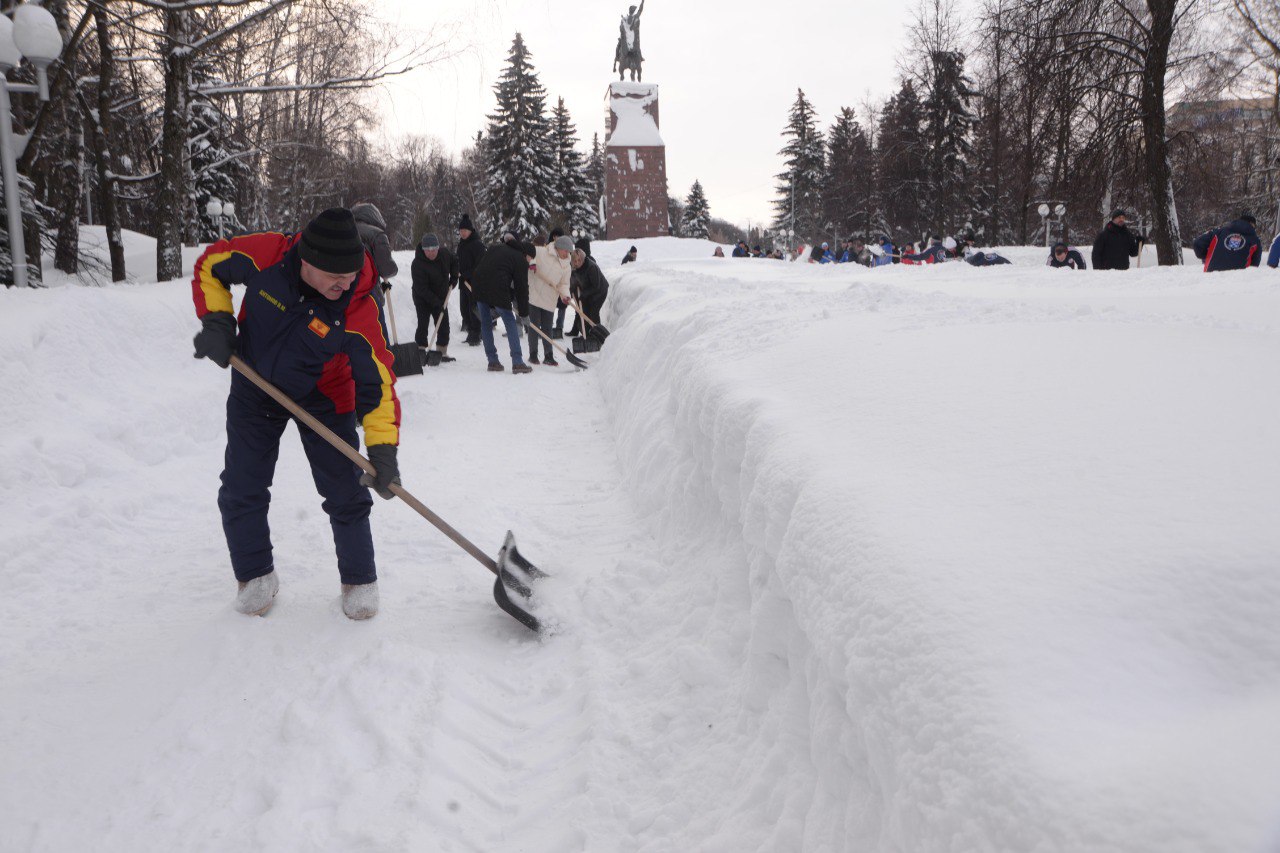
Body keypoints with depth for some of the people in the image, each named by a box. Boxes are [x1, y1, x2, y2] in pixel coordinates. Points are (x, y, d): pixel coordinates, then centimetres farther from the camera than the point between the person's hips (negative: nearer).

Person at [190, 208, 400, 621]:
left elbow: (376, 381, -28)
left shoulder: (358, 310, -31)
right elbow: (210, 264, -6)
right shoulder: (265, 255, -27)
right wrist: (216, 320, -16)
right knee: (241, 491, 5)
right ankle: (255, 576, 25)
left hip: (322, 399, -2)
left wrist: (382, 450, -34)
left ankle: (360, 580, 17)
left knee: (345, 492, -3)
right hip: (254, 389, 2)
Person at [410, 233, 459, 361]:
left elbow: (454, 261, 14)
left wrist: (454, 276, 1)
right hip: (423, 299, -6)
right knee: (423, 326, -9)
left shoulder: (444, 253, -12)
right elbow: (422, 289, -29)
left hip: (441, 297, 6)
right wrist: (437, 303, -31)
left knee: (444, 326, 8)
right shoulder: (418, 264, -29)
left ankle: (442, 353, 18)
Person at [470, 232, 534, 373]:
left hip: (478, 285, 6)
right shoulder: (521, 260, 7)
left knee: (485, 322, 16)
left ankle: (493, 361, 19)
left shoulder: (497, 248, 27)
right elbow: (521, 288, 5)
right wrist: (524, 314, 14)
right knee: (510, 323, 4)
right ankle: (517, 363, -1)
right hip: (497, 289, -6)